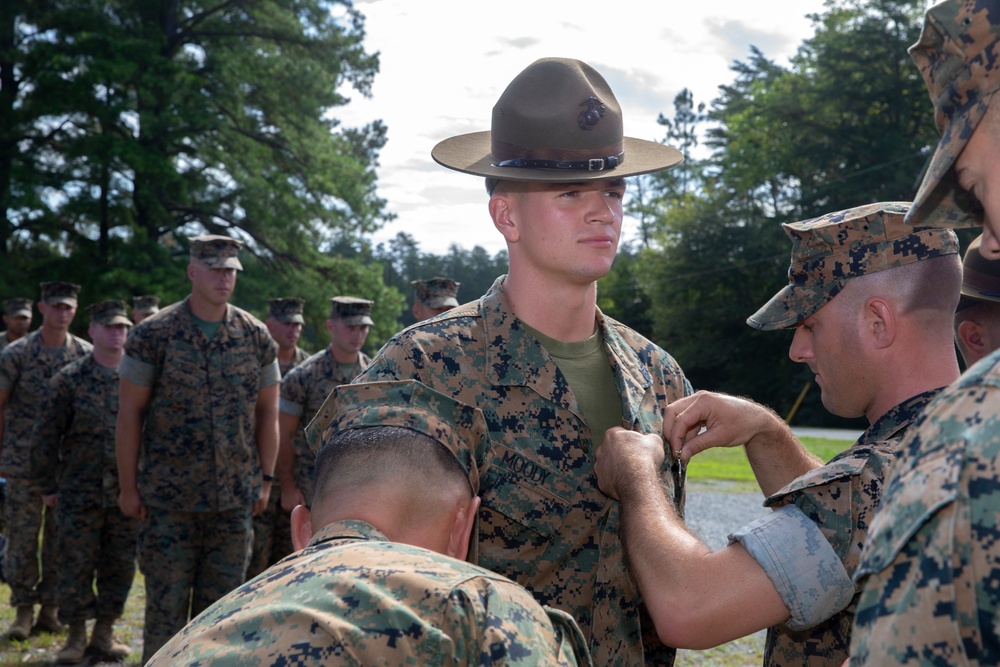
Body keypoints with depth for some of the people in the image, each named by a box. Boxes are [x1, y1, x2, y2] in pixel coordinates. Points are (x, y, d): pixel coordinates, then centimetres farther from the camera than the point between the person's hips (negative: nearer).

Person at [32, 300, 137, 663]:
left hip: (128, 493, 2)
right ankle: (76, 636, 17)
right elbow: (45, 437, 2)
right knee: (76, 565, 3)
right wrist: (50, 486, 1)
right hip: (80, 493, -2)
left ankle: (104, 632, 22)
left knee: (120, 566, 7)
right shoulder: (69, 379, -1)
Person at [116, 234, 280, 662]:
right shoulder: (154, 334, -4)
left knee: (221, 605, 10)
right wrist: (128, 486, -4)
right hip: (168, 497, -2)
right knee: (166, 603, 3)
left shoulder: (256, 337, 4)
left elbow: (268, 412, 9)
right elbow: (129, 414, -2)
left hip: (235, 498, 3)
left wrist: (266, 478, 5)